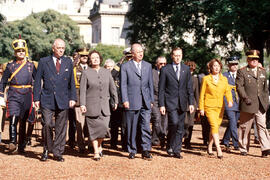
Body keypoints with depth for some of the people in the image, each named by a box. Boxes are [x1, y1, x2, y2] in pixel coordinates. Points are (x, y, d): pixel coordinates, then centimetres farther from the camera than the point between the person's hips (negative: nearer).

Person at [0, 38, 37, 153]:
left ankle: (21, 146, 18)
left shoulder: (31, 65, 7)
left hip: (27, 96, 1)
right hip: (14, 96, -1)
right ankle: (12, 142, -12)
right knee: (13, 118, -21)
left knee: (23, 121, 8)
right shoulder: (10, 65, 4)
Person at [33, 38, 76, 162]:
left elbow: (71, 82, 11)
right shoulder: (44, 62, 5)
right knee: (47, 124, -9)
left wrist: (73, 98, 2)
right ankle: (47, 149, 12)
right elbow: (38, 81, 5)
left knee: (61, 128, 3)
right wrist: (36, 98, -1)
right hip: (47, 100, -2)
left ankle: (58, 153, 13)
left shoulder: (68, 62, 11)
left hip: (63, 100, 2)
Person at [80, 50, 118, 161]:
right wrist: (82, 104, -9)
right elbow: (82, 90, -1)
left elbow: (112, 88, 15)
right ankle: (96, 152, 10)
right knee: (94, 128, 0)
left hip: (104, 105, 2)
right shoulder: (86, 73, 3)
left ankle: (99, 145, 22)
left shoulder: (106, 72, 12)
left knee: (104, 127, -5)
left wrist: (115, 101, 12)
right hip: (91, 106, -2)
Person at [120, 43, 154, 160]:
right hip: (131, 102, -2)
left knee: (146, 127, -4)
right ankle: (132, 151, 16)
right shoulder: (125, 66, 3)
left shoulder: (148, 66, 14)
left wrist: (151, 100, 11)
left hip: (145, 103, 3)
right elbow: (123, 85, -1)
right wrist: (125, 100, -10)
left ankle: (146, 151, 2)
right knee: (131, 128, 5)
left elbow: (150, 84, 15)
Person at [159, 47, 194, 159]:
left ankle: (177, 150, 15)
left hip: (182, 103, 4)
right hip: (170, 102, -4)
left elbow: (189, 87, 12)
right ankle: (170, 146, 0)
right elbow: (161, 89, -1)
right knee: (174, 122, -20)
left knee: (180, 128, 5)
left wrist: (191, 103, 5)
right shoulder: (165, 70, 0)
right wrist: (161, 105, -7)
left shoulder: (186, 69, 11)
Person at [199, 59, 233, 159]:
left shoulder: (224, 79, 11)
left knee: (215, 127, 7)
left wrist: (230, 101, -17)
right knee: (214, 126, -17)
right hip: (209, 106, -4)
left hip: (220, 107, 4)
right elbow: (202, 94, 3)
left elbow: (227, 91, 3)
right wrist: (201, 108, -1)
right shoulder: (206, 79, 1)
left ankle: (209, 147, 24)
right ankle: (218, 149, -22)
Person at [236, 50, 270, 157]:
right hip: (248, 104, -4)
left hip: (261, 105, 4)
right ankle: (243, 149, 15)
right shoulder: (242, 72, 0)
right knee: (245, 127, 5)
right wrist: (245, 98, -17)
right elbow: (239, 86, -8)